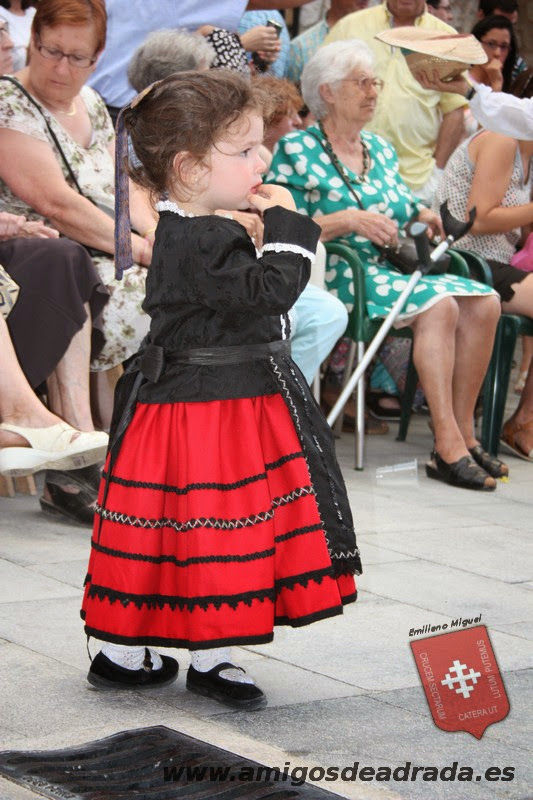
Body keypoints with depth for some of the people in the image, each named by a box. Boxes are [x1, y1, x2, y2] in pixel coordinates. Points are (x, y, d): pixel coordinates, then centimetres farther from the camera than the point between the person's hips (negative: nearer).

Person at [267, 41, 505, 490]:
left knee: (484, 302, -17)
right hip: (337, 278, -7)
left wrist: (422, 217, 2)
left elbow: (403, 210, 26)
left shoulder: (381, 150, 20)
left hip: (391, 268, 7)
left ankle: (463, 433, -14)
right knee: (439, 304, -31)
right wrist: (349, 221, -19)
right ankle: (448, 449, -34)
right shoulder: (297, 151, -2)